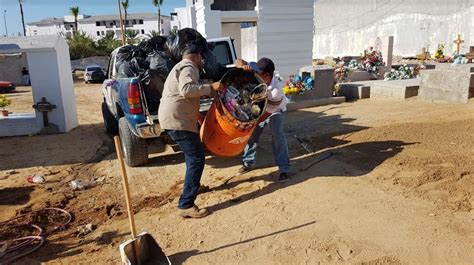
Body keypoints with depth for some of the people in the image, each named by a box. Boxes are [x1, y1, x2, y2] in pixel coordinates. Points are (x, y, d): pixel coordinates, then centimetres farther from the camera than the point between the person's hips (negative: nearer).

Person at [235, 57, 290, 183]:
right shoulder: (258, 75, -30)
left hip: (276, 110, -5)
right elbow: (238, 61, -24)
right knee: (251, 134, 6)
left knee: (277, 136, -20)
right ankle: (248, 162, 25)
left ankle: (284, 169, -12)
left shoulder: (276, 89, -42)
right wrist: (244, 66, -47)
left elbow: (267, 112, -34)